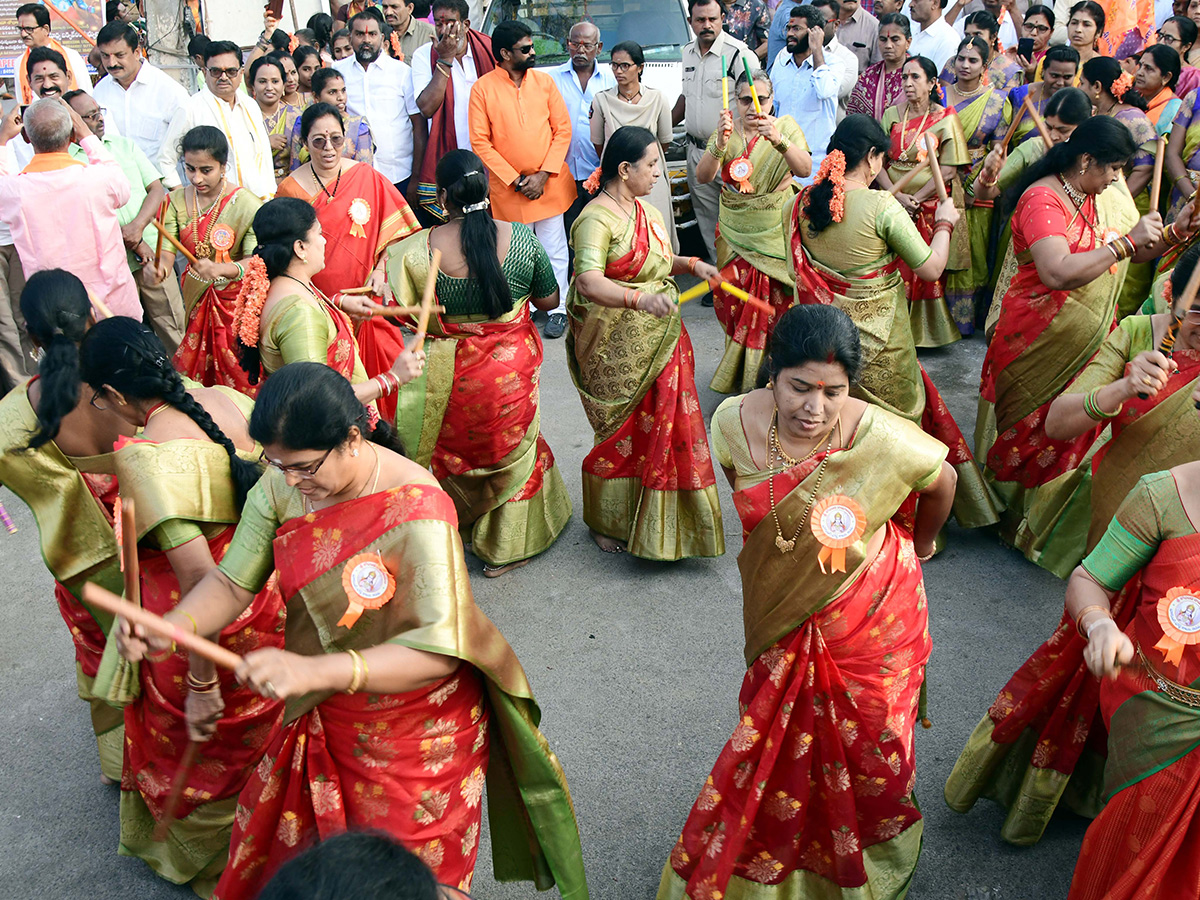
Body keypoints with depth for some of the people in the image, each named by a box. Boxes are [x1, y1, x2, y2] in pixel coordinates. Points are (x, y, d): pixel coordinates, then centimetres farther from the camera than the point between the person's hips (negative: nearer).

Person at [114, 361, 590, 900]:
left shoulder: (416, 508, -33)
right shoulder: (280, 487, -13)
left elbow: (439, 648, -37)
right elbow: (232, 581, -7)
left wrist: (314, 670, -48)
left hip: (413, 729, -5)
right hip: (323, 716, 6)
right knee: (288, 836, 27)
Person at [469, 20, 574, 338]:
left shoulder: (544, 81, 2)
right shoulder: (483, 88, -5)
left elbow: (563, 129, 2)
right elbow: (480, 142, -7)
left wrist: (544, 175, -9)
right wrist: (515, 180, -11)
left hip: (550, 182, 2)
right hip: (508, 187, -2)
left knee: (554, 249, 6)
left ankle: (557, 309, 16)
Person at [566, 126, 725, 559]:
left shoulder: (648, 213, 11)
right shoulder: (597, 218, -18)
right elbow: (588, 282, -33)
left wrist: (690, 264, 9)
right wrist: (639, 299, -47)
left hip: (660, 338, 8)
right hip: (617, 349, -8)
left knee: (664, 425, 11)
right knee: (625, 433, 4)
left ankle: (654, 521, 28)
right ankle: (606, 523, 26)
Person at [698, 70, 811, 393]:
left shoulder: (786, 126, -4)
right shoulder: (726, 130, 2)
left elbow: (805, 169, -22)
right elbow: (703, 176, -13)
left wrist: (778, 140, -39)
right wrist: (720, 144, -31)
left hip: (777, 233, -2)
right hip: (735, 234, 2)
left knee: (778, 304, -3)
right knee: (736, 303, 2)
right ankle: (740, 377, 18)